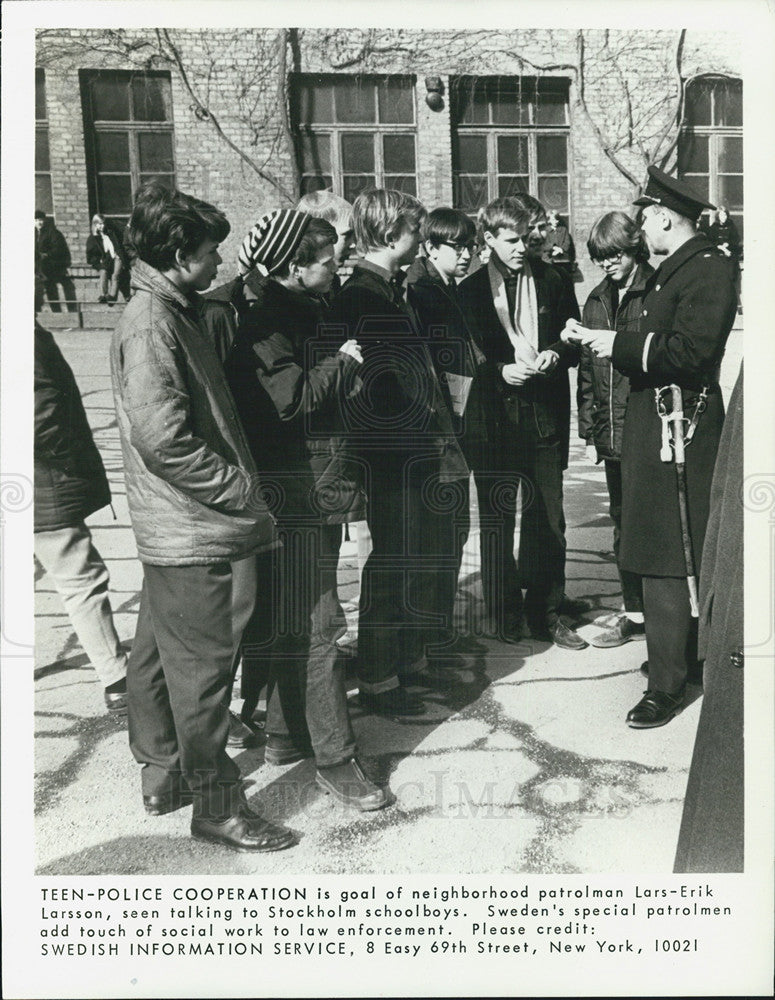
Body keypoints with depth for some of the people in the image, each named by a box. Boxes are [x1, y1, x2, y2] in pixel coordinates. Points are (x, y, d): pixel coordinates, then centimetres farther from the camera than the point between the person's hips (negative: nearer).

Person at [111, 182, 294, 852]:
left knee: (159, 656, 20)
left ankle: (163, 774, 37)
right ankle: (216, 806, 17)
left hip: (176, 529, 10)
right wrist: (242, 490, -18)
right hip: (197, 532, -10)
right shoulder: (151, 321, -17)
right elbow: (162, 437, -26)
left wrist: (241, 485, 13)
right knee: (203, 668, 2)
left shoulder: (172, 312, 14)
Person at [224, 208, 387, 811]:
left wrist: (341, 367, 5)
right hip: (297, 493, -10)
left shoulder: (297, 309, 16)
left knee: (298, 621, 17)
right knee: (316, 625, -5)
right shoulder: (264, 319, -14)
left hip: (317, 488, 10)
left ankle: (286, 734, 30)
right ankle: (336, 761, 4)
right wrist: (344, 364, -12)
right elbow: (290, 395, -25)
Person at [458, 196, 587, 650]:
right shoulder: (470, 290, 2)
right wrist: (500, 370, -14)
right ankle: (505, 615, 20)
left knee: (548, 520, 5)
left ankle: (546, 613, 18)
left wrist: (555, 354, -7)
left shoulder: (554, 281, 8)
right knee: (497, 521, 7)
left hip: (546, 415, 2)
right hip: (496, 416, -1)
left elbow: (574, 337, 14)